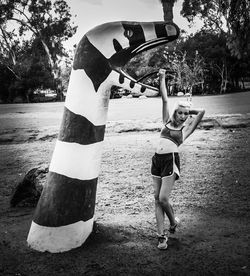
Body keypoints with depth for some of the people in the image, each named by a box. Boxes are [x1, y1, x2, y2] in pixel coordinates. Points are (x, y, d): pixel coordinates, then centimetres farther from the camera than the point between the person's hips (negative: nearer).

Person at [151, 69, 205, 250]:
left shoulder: (186, 129, 7)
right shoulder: (167, 121, 15)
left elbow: (202, 112, -2)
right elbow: (165, 100, 13)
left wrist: (190, 111, 15)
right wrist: (162, 79, 13)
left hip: (171, 161, -4)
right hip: (157, 160, 4)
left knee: (163, 199, -8)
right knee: (157, 199, 4)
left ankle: (174, 222, 23)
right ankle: (162, 235, 12)